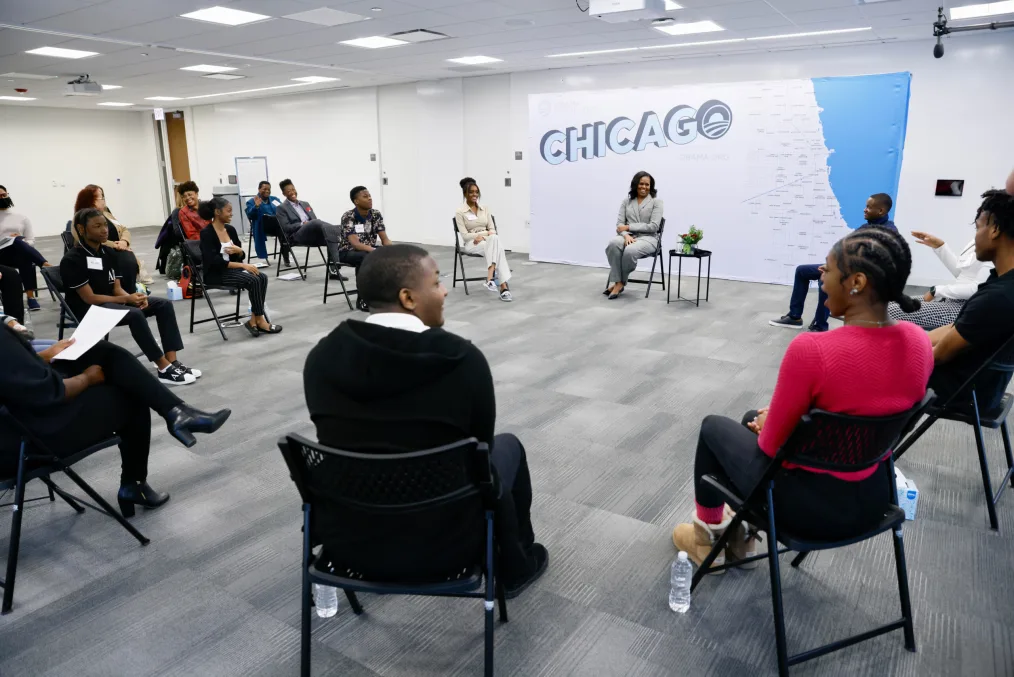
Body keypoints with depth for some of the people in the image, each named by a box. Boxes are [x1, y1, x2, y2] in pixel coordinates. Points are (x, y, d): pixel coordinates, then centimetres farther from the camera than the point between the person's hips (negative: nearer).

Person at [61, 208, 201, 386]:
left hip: (111, 302, 8)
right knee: (135, 314, -35)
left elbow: (117, 288, 6)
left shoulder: (107, 252, 8)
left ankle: (172, 362, -21)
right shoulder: (72, 260, -14)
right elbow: (90, 298, -18)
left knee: (164, 305, -11)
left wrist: (134, 297, -16)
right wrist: (127, 299, -22)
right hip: (88, 309, -8)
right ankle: (164, 369, -30)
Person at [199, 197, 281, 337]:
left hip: (232, 269, 7)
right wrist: (243, 265, -27)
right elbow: (214, 261, -23)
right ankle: (259, 320, -13)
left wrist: (238, 250, -13)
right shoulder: (206, 233, -14)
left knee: (262, 277, -18)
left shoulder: (230, 229, 7)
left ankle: (253, 320, -17)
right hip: (215, 274, -7)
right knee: (253, 280, -26)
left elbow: (241, 256, 12)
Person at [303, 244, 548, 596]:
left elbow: (340, 439, 7)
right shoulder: (463, 360, -19)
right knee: (506, 447, 22)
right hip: (437, 547, -3)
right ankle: (517, 566, 40)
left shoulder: (322, 356, -9)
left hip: (344, 540, 4)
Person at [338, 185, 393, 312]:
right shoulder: (348, 217, -20)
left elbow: (384, 239, -5)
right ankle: (362, 299, -25)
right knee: (366, 258, -38)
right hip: (348, 252, -5)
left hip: (369, 249, 6)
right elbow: (355, 243, -30)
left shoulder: (376, 215, -3)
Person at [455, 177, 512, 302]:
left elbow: (492, 229, 9)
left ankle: (490, 278, -44)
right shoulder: (460, 212, -2)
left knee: (495, 238, -35)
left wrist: (483, 236, -14)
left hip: (488, 241, 4)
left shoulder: (484, 209, 12)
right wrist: (486, 233, -16)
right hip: (471, 244, -4)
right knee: (496, 247, -35)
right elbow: (465, 236, -10)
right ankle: (504, 287, -46)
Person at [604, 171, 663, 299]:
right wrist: (626, 235, -19)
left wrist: (628, 227, -11)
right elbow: (620, 224, 4)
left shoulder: (656, 202, 2)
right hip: (629, 237, 3)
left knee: (630, 251, -38)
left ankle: (620, 282, -17)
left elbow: (653, 227, -9)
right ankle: (616, 281, -29)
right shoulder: (626, 201, 12)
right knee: (613, 243, -35)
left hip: (648, 238, -3)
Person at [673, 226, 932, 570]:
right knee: (756, 417, 29)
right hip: (874, 497, 7)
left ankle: (708, 536, 39)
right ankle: (742, 532, 41)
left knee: (714, 428, 21)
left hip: (810, 507, -6)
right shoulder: (920, 341, -8)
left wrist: (767, 423, 6)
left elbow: (772, 444, -18)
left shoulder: (811, 350, -30)